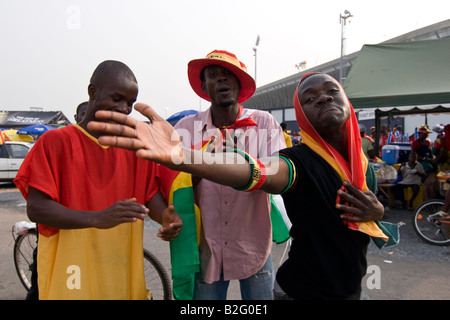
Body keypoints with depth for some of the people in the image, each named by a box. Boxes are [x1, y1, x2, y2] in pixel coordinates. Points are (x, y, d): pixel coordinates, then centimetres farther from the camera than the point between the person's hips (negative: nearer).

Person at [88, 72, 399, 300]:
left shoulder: (362, 163, 0)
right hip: (306, 289, -6)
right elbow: (256, 171, -44)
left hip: (352, 287, 7)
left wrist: (376, 212, -10)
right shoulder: (301, 161, -22)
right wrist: (181, 157, -62)